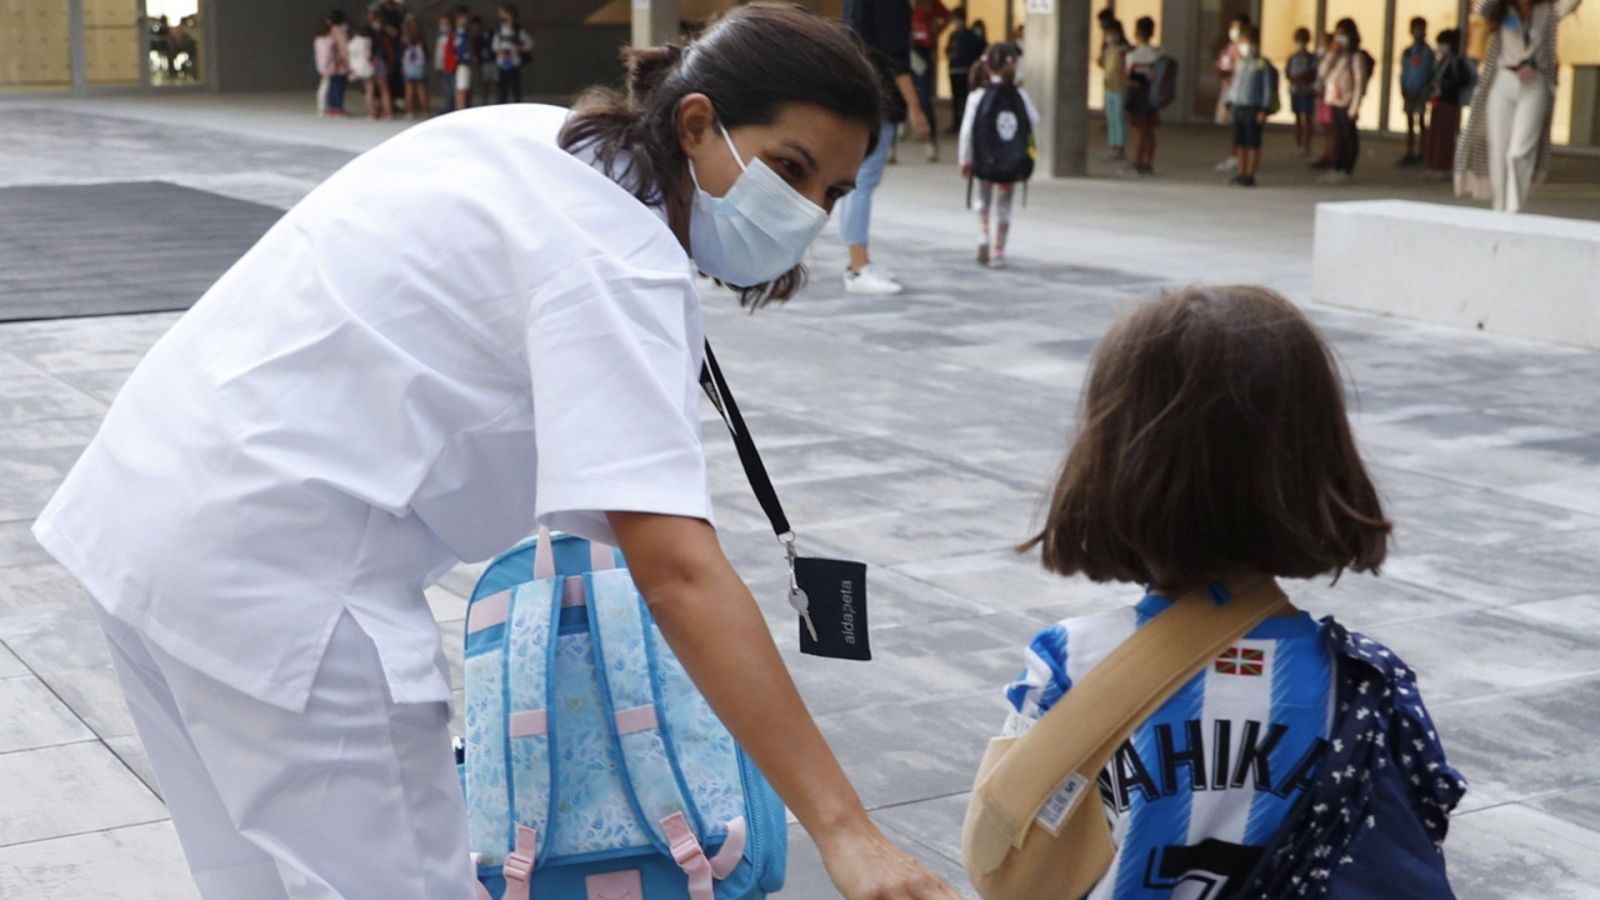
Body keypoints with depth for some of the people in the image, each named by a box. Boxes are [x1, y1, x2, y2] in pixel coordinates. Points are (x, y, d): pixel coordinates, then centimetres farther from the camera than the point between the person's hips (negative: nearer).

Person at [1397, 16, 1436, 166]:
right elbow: (1403, 74, 11)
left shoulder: (1427, 52, -3)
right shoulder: (1406, 52, 12)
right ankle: (1409, 153, 9)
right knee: (1409, 124, 7)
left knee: (1421, 123, -4)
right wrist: (1404, 91, -3)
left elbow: (1428, 74, -9)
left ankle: (1419, 154, -3)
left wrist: (1418, 92, -15)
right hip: (1409, 93, 5)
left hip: (1421, 93, -5)